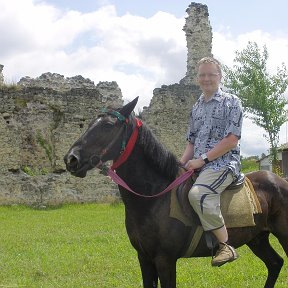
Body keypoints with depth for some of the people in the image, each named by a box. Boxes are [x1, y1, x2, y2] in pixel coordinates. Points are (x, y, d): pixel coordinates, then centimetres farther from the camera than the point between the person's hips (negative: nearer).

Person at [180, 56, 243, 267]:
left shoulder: (231, 102, -2)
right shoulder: (196, 107, 19)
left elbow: (231, 140, -11)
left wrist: (203, 159, -16)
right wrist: (181, 164, 2)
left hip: (223, 163, -8)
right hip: (198, 166, 8)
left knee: (197, 194, -33)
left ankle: (226, 246, -23)